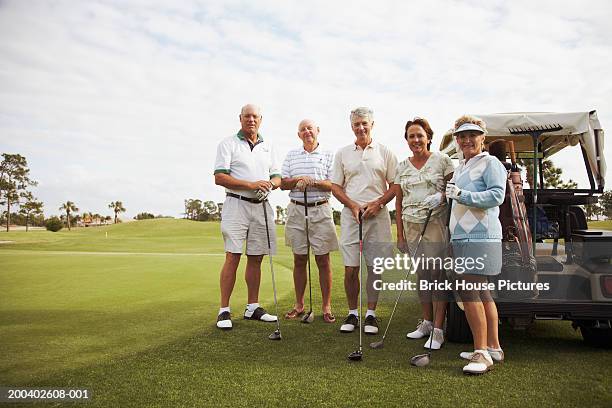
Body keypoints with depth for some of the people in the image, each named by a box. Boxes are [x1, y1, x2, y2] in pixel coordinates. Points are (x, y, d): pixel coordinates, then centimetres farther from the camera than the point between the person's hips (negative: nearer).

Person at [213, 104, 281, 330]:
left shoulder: (268, 146, 17)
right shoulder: (228, 143, 1)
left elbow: (277, 176, 17)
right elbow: (219, 177, -8)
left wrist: (271, 183, -8)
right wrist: (251, 185, -17)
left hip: (262, 206, 5)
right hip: (237, 204, -5)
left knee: (256, 258, 8)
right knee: (232, 257, -8)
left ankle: (253, 307, 17)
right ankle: (224, 310, -1)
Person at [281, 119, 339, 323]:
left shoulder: (328, 155, 5)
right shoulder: (291, 155, 13)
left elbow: (334, 185, -3)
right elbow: (283, 184, 8)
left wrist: (313, 182, -18)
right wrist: (298, 179, -11)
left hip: (320, 210, -2)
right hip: (296, 210, 3)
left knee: (323, 260, 0)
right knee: (299, 260, 8)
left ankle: (326, 306, 9)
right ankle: (299, 304, 18)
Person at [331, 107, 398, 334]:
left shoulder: (385, 153, 7)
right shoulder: (342, 153, 10)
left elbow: (395, 185, 6)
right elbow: (335, 186, 9)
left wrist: (377, 204, -9)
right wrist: (353, 205, -6)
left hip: (378, 215, -1)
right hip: (350, 214, 1)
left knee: (375, 268, 3)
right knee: (350, 268, 0)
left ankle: (371, 314, 14)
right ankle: (352, 313, 14)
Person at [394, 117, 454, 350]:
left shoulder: (442, 161, 1)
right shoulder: (402, 168, 12)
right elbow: (399, 202, 12)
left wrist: (441, 196, -19)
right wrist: (400, 234, 9)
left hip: (436, 223, -4)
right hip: (412, 225, 4)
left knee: (437, 273, -9)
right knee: (421, 274, 9)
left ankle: (438, 329, -3)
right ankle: (426, 322, 21)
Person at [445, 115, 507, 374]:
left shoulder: (490, 163, -4)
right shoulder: (460, 167, 21)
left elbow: (497, 195, -17)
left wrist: (462, 194, -23)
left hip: (480, 236, -9)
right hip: (462, 236, 9)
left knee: (468, 291, -14)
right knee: (481, 292, 13)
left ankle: (482, 353, -7)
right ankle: (493, 348, 22)